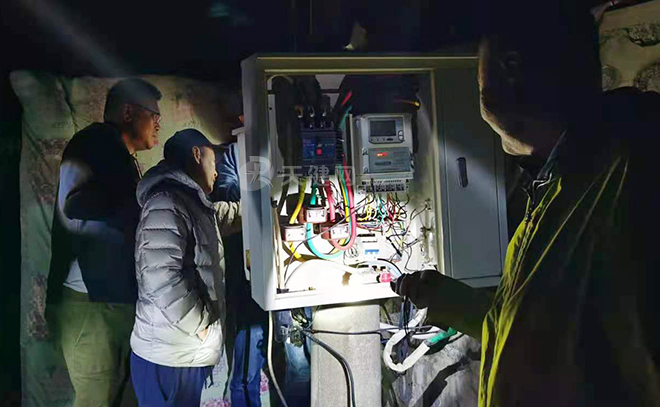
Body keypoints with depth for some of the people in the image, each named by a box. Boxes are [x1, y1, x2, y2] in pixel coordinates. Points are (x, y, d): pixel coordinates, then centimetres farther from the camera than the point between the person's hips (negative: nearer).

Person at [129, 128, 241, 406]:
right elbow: (162, 281, -27)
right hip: (170, 360, -10)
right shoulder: (166, 205, -19)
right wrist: (203, 326, -17)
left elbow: (228, 214, 34)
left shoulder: (192, 204, 12)